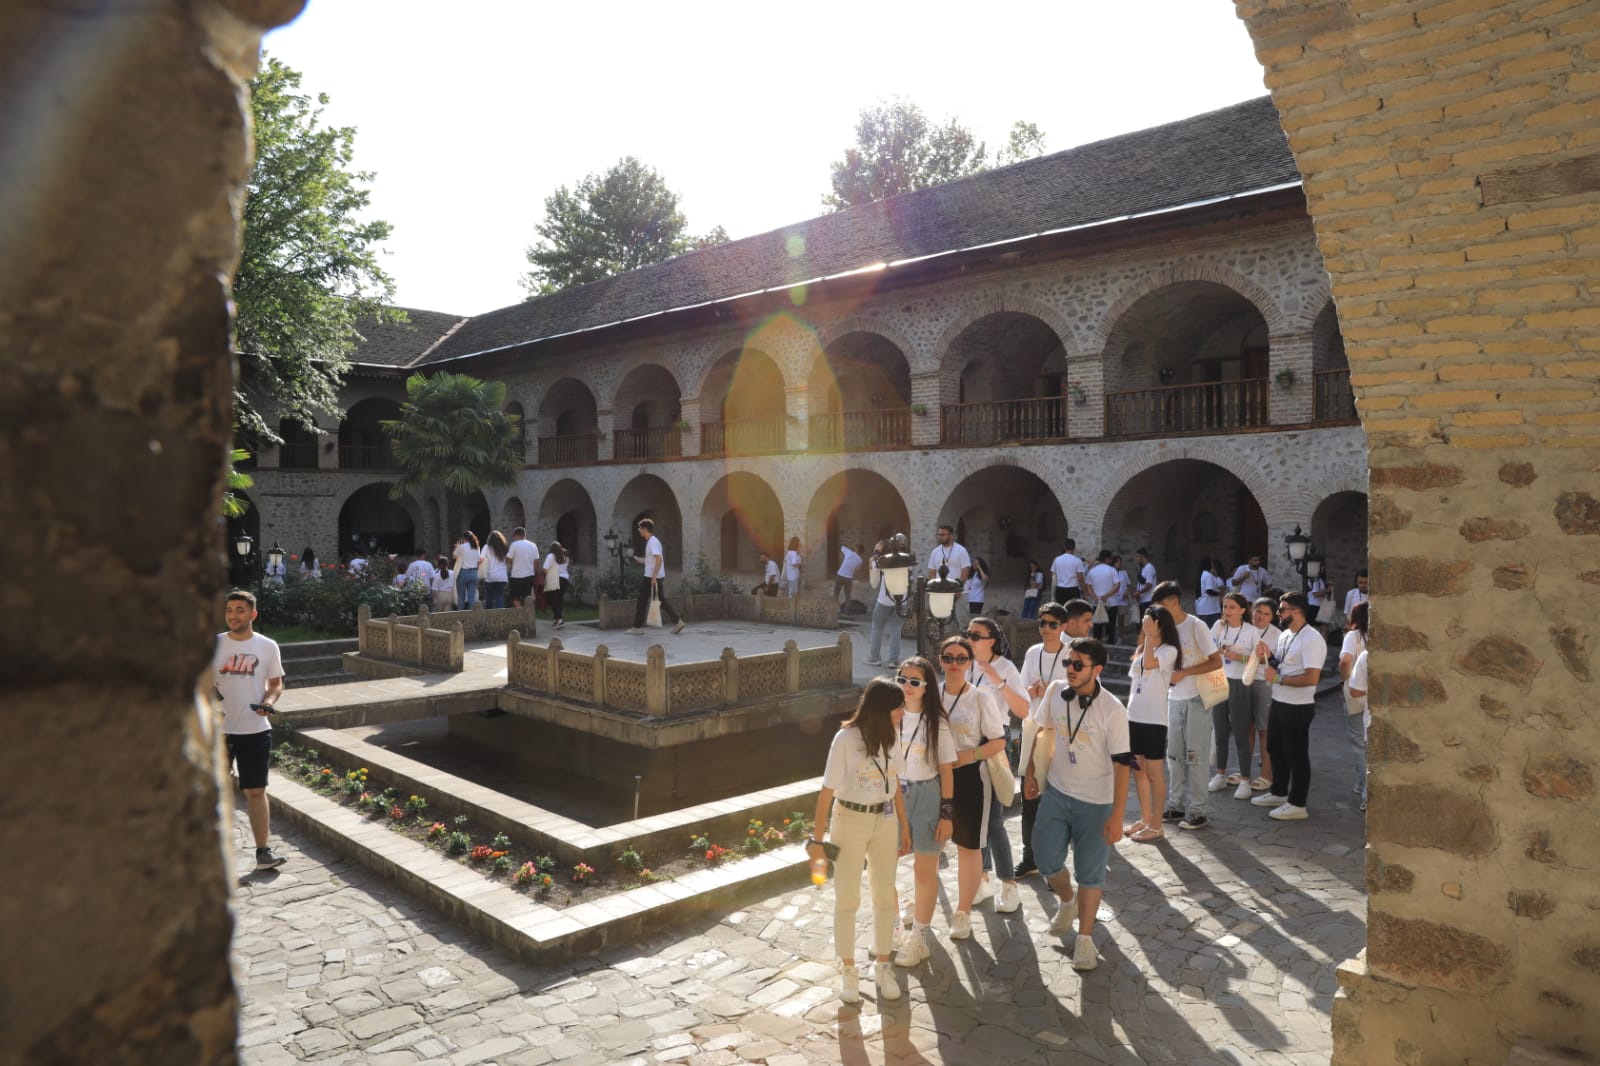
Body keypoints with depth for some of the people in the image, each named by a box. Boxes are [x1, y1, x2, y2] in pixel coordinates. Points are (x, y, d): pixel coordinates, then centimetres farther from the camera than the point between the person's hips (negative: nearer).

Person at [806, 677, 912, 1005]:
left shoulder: (890, 738, -3)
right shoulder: (846, 739, -19)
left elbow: (895, 785, 9)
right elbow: (827, 790, -14)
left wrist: (904, 826, 13)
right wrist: (817, 837, -11)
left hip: (885, 823, 5)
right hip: (850, 822, -5)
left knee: (885, 897, 11)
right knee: (847, 899, 6)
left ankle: (882, 965, 28)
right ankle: (848, 970, 22)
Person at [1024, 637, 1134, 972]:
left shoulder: (1112, 711, -20)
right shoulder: (1055, 692, -7)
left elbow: (1122, 764, -16)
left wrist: (1116, 816, -17)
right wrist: (1031, 774, 11)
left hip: (1095, 802, -4)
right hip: (1056, 791, 4)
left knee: (1090, 871, 5)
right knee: (1047, 859, 5)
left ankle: (1085, 938, 22)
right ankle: (1066, 902, 37)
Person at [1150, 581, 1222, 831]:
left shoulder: (1196, 626, -13)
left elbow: (1216, 662, -14)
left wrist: (1184, 673, -20)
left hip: (1196, 700, -7)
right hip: (1173, 699, 7)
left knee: (1195, 756, -1)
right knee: (1174, 754, 11)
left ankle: (1198, 811, 6)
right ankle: (1176, 805, 21)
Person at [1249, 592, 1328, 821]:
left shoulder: (1312, 639, -21)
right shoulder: (1285, 635, 9)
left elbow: (1311, 678, -27)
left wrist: (1278, 678, -21)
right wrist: (1269, 656, 1)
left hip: (1298, 707, -10)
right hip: (1279, 702, 10)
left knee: (1296, 756, 2)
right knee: (1276, 750, 21)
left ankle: (1297, 805, 12)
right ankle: (1278, 793, 36)